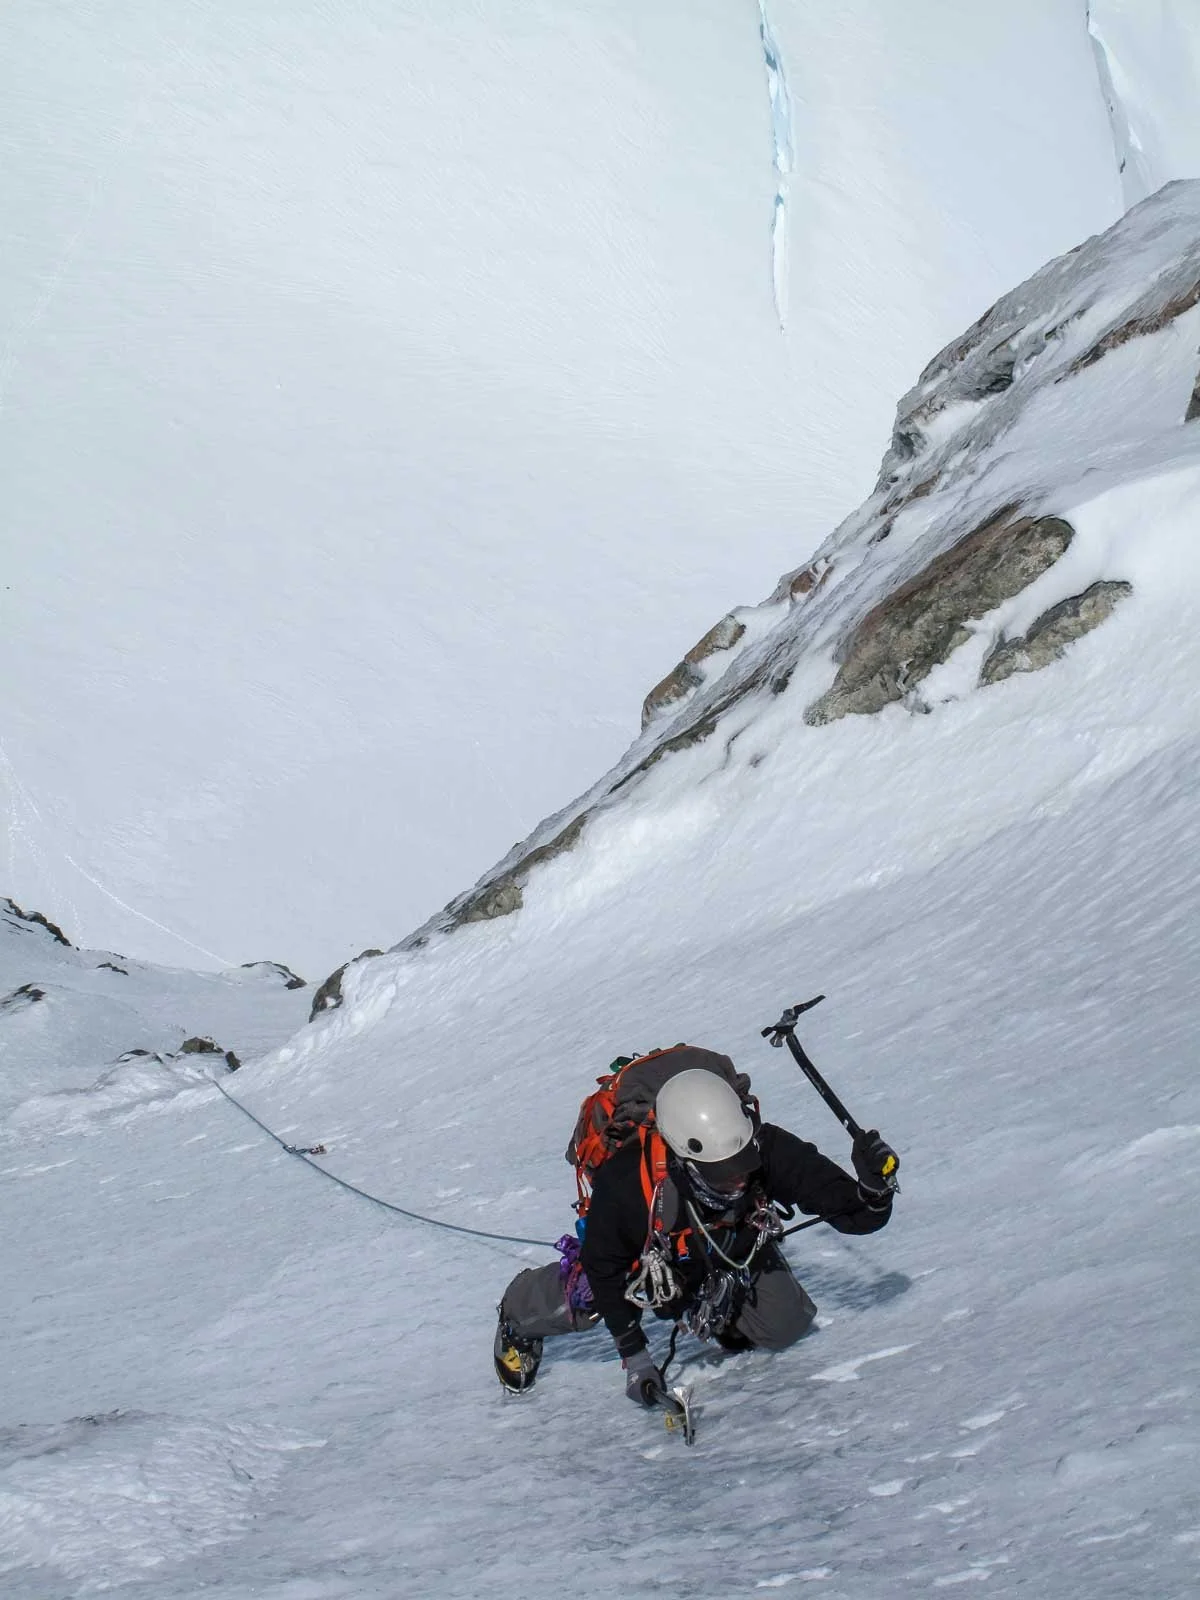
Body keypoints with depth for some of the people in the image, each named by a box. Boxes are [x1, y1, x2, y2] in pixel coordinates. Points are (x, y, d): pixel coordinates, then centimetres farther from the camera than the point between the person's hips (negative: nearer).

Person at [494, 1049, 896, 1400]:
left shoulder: (767, 1149, -41)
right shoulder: (625, 1185, -43)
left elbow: (850, 1209, -36)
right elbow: (605, 1269, -24)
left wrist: (872, 1188, -60)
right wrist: (634, 1356, -19)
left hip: (735, 1245, 2)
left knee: (784, 1326, -5)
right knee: (582, 1303, -5)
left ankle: (725, 1319, 28)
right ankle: (519, 1313, 31)